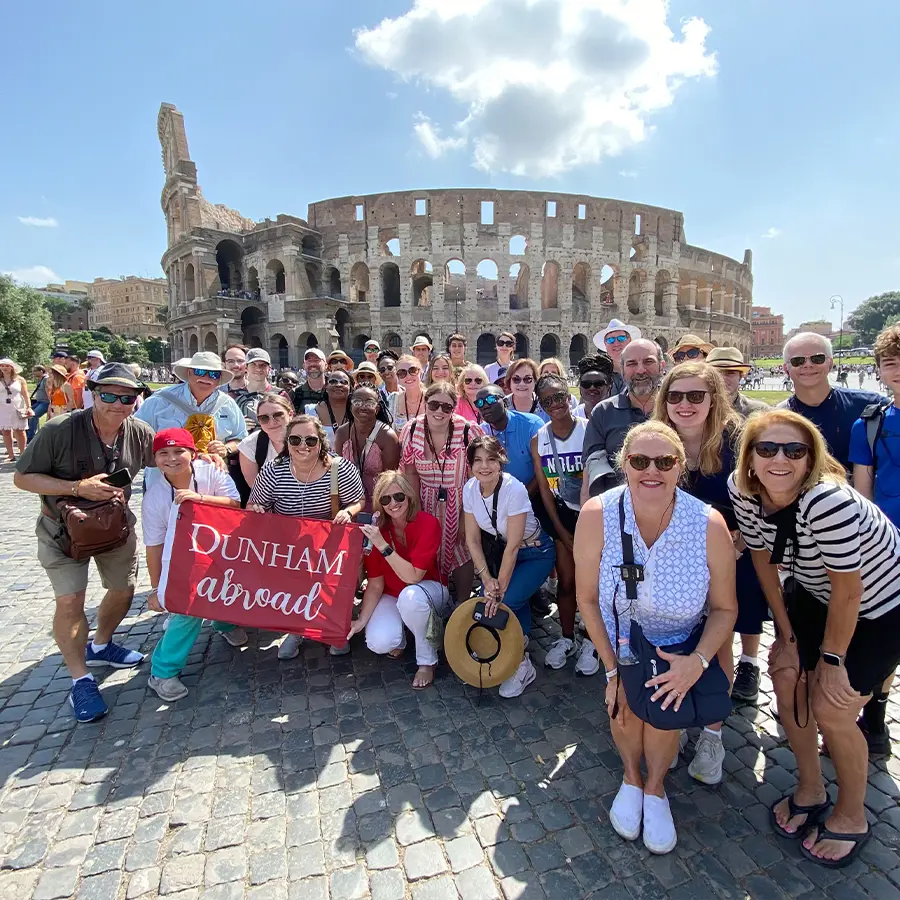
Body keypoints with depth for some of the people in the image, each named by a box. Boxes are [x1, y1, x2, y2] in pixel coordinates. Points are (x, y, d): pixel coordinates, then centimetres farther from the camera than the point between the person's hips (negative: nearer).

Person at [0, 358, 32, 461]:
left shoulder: (20, 380, 3)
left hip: (18, 409, -2)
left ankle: (22, 454, 7)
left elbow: (26, 395, 1)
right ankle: (11, 455, 9)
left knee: (19, 431, 1)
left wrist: (29, 407, -8)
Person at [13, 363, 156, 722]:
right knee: (70, 601, -8)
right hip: (64, 527, -4)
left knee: (123, 590, 14)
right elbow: (22, 477, -19)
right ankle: (81, 681, 11)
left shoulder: (140, 433, -16)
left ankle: (100, 646, 42)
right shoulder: (59, 430, -26)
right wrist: (78, 487, -32)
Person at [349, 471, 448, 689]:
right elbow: (375, 584, -9)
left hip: (427, 591, -2)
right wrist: (361, 620, -20)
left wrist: (382, 545, -34)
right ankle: (399, 639, 14)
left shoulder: (428, 523, -22)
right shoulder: (376, 529, -13)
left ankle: (427, 661, -12)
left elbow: (413, 576, -28)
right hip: (391, 596, 2)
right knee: (378, 643, -26)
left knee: (409, 596, -38)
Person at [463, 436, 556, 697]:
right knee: (488, 602, -7)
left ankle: (522, 665, 5)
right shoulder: (470, 489, -12)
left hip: (535, 553, -6)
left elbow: (513, 546, -25)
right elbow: (472, 539, -6)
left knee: (504, 603, -19)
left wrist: (499, 588, -20)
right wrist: (487, 579, -14)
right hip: (502, 550, 6)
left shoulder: (514, 490, -29)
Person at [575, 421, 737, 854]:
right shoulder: (597, 515, -27)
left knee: (664, 698, -22)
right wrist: (612, 669, -14)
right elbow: (587, 599, -15)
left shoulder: (709, 525, -25)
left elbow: (725, 608, -9)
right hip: (620, 634, 0)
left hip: (680, 642, 1)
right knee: (626, 697, -20)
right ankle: (632, 776, 15)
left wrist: (698, 660, -23)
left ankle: (655, 786, 11)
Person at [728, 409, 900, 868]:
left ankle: (851, 816, 25)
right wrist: (786, 636, -1)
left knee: (831, 708, -5)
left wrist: (832, 658, -12)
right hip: (814, 591, 6)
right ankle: (810, 791, 30)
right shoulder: (742, 490, -20)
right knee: (787, 677, 4)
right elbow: (763, 559, -6)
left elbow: (847, 593, -26)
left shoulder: (829, 502, -38)